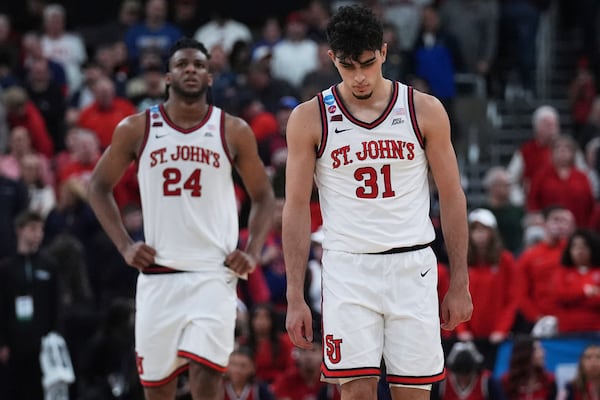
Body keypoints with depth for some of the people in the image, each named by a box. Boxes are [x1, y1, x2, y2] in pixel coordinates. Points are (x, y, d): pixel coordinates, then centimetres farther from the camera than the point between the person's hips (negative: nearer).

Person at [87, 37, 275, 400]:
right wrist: (124, 245, 2)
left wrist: (253, 252, -4)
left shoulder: (234, 132, 3)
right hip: (158, 272, 2)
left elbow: (263, 196, 11)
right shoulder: (136, 129, 4)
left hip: (214, 273, -2)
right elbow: (100, 186, 13)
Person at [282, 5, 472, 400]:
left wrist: (460, 284, 3)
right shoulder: (309, 118, 0)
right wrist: (296, 297, -3)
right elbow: (297, 208, 2)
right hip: (348, 269, -1)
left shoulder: (425, 111, 1)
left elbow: (452, 198, 6)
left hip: (412, 267, 1)